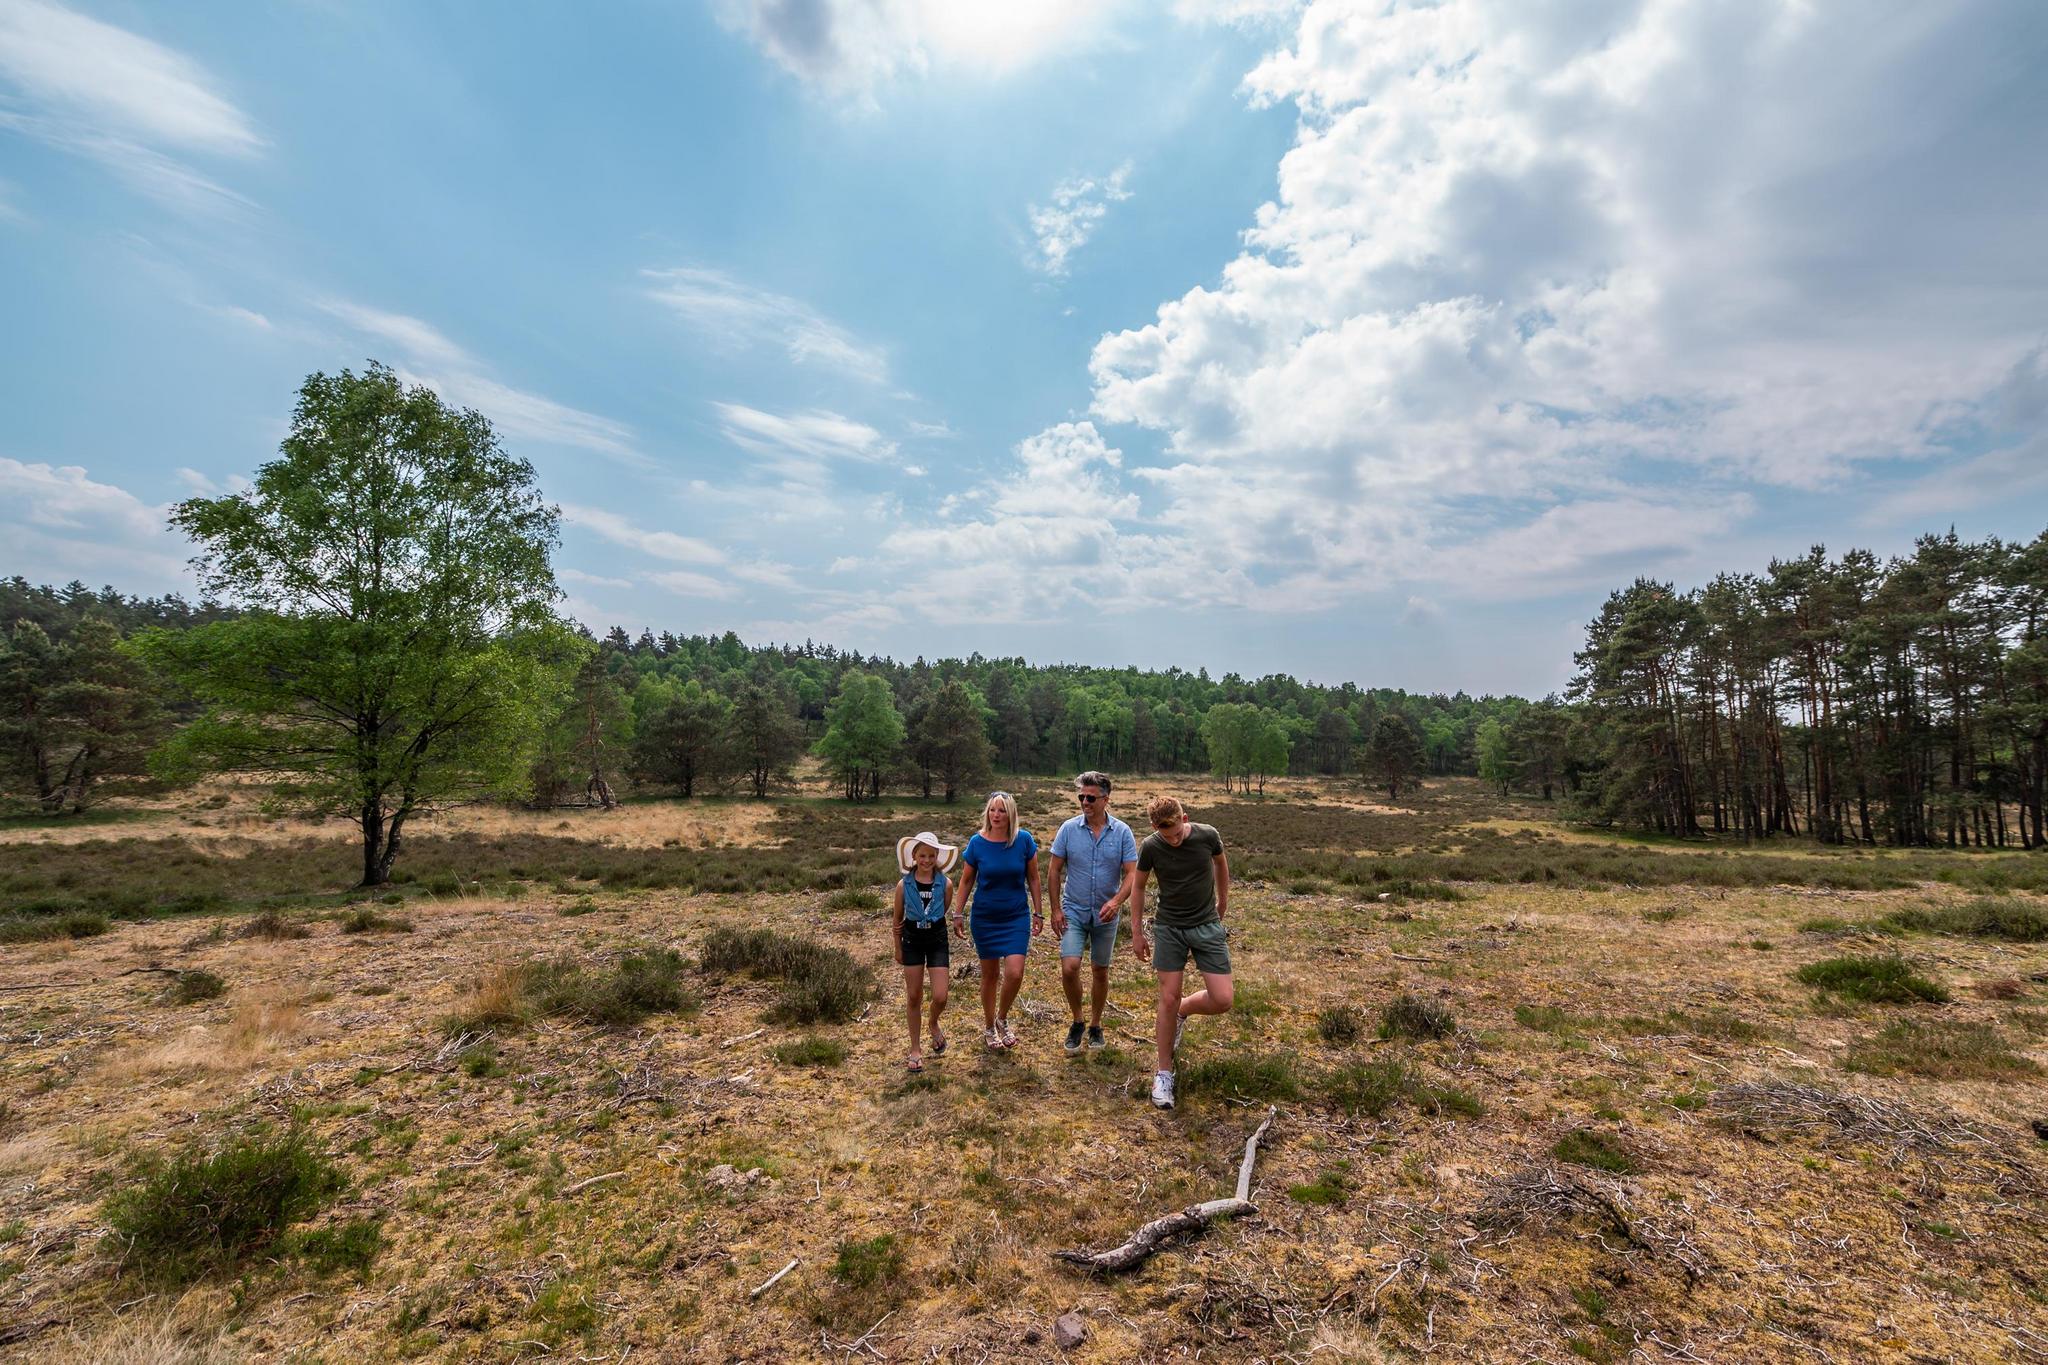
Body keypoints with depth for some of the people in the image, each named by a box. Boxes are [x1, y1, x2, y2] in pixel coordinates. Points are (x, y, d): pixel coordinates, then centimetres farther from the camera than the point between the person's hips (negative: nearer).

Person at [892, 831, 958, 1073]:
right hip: (912, 942, 0)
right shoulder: (904, 885, -8)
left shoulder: (944, 884, -9)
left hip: (937, 940, 0)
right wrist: (898, 948, 10)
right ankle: (915, 1049, 23)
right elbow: (898, 919, 4)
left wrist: (922, 922, -3)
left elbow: (942, 912, 6)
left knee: (940, 997, -5)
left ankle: (933, 1024, 30)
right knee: (913, 997, 7)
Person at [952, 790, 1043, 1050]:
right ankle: (989, 1027, 33)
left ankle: (1002, 1019, 18)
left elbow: (1033, 879, 0)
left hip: (1016, 917, 0)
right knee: (990, 974, 11)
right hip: (985, 918, 0)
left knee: (1015, 973, -11)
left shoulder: (1024, 840, -10)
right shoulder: (977, 842, -10)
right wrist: (958, 914, 1)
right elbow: (966, 881, 2)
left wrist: (1038, 913, 3)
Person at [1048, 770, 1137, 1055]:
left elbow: (1132, 873, -10)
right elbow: (1054, 871, -2)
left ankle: (1095, 1026, 32)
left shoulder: (1122, 832, -8)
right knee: (1069, 967, -13)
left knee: (1100, 971, 12)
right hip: (1073, 911, -1)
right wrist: (1055, 910, -6)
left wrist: (1116, 901, -27)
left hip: (1106, 915, 1)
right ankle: (1077, 1021, 12)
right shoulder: (1069, 828, -8)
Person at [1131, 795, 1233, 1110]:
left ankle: (1182, 1012, 27)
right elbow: (1138, 886, 1)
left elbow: (1220, 863, 9)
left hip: (1207, 925, 1)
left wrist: (1223, 900, 21)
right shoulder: (1150, 846, -15)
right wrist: (1137, 932, 3)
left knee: (1221, 1000, -5)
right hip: (1170, 929, -1)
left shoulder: (1207, 835, -14)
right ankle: (1163, 1072, 17)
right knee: (1168, 999, 1)